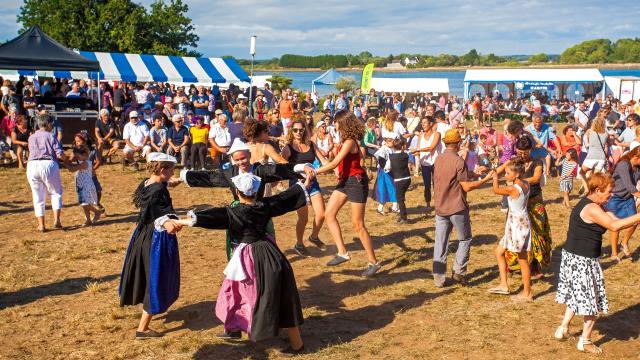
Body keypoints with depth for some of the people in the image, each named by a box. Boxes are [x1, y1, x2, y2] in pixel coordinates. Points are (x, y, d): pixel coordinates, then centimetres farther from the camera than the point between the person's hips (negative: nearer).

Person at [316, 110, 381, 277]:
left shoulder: (349, 142, -20)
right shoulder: (345, 140, 8)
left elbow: (334, 164, -24)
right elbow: (359, 155, 19)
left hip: (356, 182, -10)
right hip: (345, 181, 10)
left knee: (358, 225, -4)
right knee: (329, 214, 2)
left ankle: (373, 262, 8)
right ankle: (342, 253, 5)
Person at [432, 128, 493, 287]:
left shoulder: (438, 159, 5)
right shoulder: (458, 161, -15)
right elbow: (466, 186, -15)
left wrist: (473, 173, 22)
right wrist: (485, 179, -5)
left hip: (440, 207, 6)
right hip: (457, 208, -5)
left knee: (440, 243, 7)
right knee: (465, 239, 14)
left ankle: (438, 278, 9)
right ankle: (459, 272, 10)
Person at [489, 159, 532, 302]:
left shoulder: (512, 189, -21)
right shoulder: (525, 184, 1)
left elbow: (496, 190, -4)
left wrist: (495, 176, 11)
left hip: (517, 225, -9)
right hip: (519, 224, 9)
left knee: (522, 259, 1)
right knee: (498, 252, 17)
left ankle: (527, 293, 12)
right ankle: (503, 285, 21)